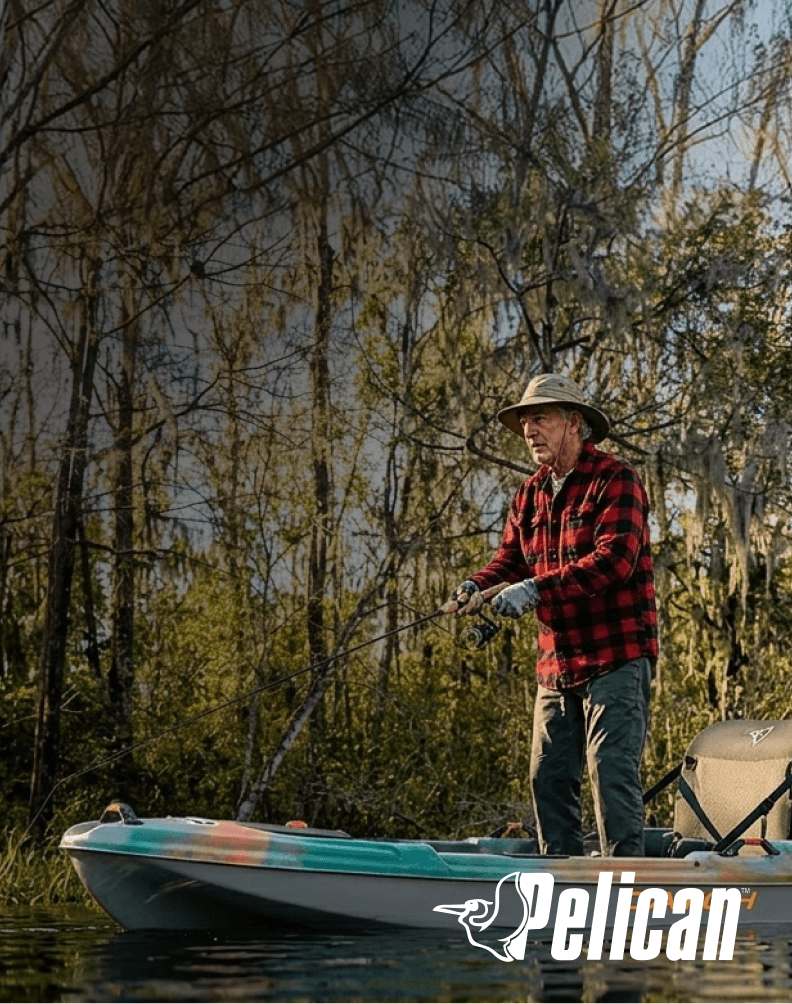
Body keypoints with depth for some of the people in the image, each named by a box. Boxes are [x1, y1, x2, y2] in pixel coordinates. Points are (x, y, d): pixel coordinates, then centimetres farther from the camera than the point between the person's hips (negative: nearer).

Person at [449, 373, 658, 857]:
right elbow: (512, 558, 14)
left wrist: (536, 589, -26)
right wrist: (477, 586, -9)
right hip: (556, 663, 8)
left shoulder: (615, 480, -8)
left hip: (617, 658, -8)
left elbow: (614, 558, -21)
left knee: (612, 774, -11)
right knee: (549, 778, 10)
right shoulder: (530, 494, 17)